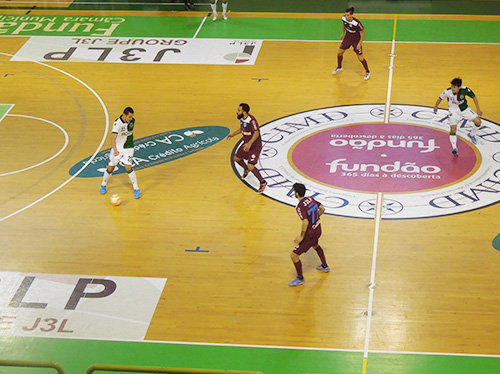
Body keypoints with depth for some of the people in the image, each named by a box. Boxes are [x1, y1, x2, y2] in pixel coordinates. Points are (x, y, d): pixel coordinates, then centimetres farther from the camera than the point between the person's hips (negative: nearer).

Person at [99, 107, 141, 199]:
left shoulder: (132, 120, -8)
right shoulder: (117, 123, -25)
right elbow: (113, 137, -36)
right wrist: (115, 150, -50)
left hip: (128, 148, 2)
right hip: (117, 148, -2)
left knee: (128, 167, -12)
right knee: (110, 167, 6)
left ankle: (136, 189, 0)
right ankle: (103, 185, 32)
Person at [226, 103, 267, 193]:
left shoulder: (251, 120, -28)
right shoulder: (242, 119, -1)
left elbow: (256, 133, -38)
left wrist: (250, 143, -50)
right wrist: (233, 134, 13)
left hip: (255, 146, -9)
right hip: (246, 144, 9)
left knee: (251, 166, -17)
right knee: (236, 158, 22)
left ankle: (263, 183, 2)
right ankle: (246, 169, 53)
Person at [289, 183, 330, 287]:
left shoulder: (300, 207, -26)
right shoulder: (310, 199, -2)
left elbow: (305, 222, -34)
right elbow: (322, 209, 9)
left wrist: (301, 237, -24)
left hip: (310, 234, -9)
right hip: (318, 229, 9)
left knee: (294, 255, 1)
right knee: (315, 245, 40)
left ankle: (300, 278, 13)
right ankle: (325, 266, 56)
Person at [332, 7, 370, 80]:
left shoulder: (357, 23, -34)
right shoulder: (344, 18, -19)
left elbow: (363, 32, -21)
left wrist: (360, 43, -22)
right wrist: (343, 33, 15)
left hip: (356, 40, -5)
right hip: (347, 38, 5)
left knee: (360, 58, -2)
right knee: (339, 53, 11)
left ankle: (367, 72, 22)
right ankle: (339, 67, 40)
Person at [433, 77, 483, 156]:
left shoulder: (465, 90, -28)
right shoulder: (447, 92, -29)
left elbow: (474, 97, -9)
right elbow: (440, 98, -7)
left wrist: (478, 109, -5)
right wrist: (435, 106, 10)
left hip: (465, 109, 2)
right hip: (454, 110, -2)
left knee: (478, 121, -3)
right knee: (453, 128, -22)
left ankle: (471, 135, 26)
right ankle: (454, 148, -22)